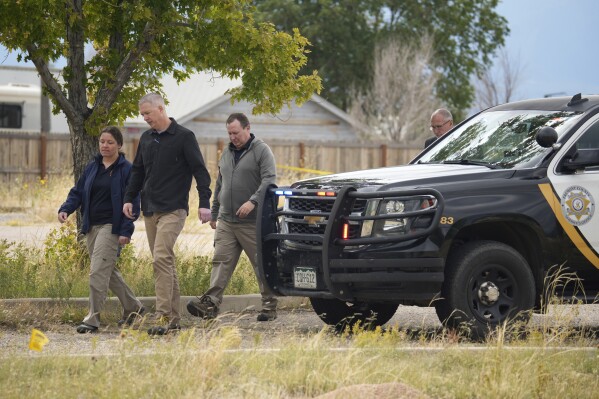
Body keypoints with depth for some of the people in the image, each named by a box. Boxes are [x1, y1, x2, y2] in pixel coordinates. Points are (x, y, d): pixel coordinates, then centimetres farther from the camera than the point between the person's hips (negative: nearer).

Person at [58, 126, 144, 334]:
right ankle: (133, 307, 31)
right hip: (92, 227, 7)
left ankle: (93, 319, -13)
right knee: (108, 271, 15)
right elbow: (78, 192, 14)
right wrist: (65, 209, -6)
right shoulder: (92, 167, 12)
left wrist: (126, 231, -16)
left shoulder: (127, 170, -6)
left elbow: (133, 203, -8)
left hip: (112, 227, -7)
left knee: (98, 271, -15)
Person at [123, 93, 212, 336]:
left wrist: (204, 203, -14)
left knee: (162, 259, -19)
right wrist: (129, 198, 12)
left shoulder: (184, 137, -5)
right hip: (150, 210, 7)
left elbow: (200, 170, -7)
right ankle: (174, 318, 11)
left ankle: (162, 316, -22)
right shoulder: (146, 138, 14)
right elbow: (137, 171, 23)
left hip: (173, 210, -7)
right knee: (165, 263, 8)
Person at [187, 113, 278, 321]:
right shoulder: (227, 153, 18)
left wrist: (253, 201, -26)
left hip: (252, 223, -6)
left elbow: (270, 179, -15)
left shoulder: (261, 151, -4)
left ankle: (269, 304, 8)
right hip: (226, 221, 6)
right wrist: (214, 213, 24)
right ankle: (210, 303, -13)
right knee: (221, 261, -5)